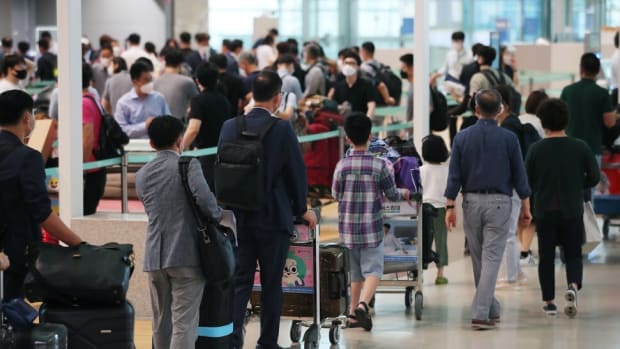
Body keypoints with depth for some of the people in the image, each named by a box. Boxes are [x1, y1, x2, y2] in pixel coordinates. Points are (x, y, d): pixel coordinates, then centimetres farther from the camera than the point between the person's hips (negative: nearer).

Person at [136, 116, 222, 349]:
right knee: (184, 322, -7)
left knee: (161, 322, 15)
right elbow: (203, 198, -21)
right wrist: (217, 215, -2)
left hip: (154, 257, 6)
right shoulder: (188, 165, -7)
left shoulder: (142, 175, 12)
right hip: (186, 255, -6)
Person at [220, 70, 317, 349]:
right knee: (272, 284, 8)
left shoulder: (229, 127, -1)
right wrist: (301, 209, 11)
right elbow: (297, 172, -5)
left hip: (238, 218, 3)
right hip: (274, 218, -3)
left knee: (240, 282, 5)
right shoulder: (282, 130, -12)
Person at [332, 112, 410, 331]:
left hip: (348, 227, 3)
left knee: (356, 271, 15)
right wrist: (404, 194, 22)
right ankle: (363, 304, -26)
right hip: (371, 227, -3)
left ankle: (353, 314, 19)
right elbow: (392, 194, 0)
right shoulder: (379, 165, -8)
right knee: (373, 269, -2)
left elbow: (336, 195, 8)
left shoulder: (342, 165, -2)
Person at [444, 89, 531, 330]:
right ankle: (481, 314, -14)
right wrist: (525, 206, 8)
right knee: (491, 258, -4)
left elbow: (454, 176, -1)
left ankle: (491, 309, 26)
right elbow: (519, 175, 0)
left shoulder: (462, 137, 0)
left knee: (478, 258, 15)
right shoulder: (509, 138, -4)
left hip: (471, 201, 2)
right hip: (499, 202, -2)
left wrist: (450, 207, 3)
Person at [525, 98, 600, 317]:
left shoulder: (536, 149, -7)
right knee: (573, 254, 10)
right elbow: (594, 177, -2)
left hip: (544, 211, 0)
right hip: (572, 211, 0)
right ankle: (573, 285, -17)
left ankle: (549, 301, 11)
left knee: (546, 256, 10)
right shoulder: (580, 147, -5)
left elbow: (527, 182, -2)